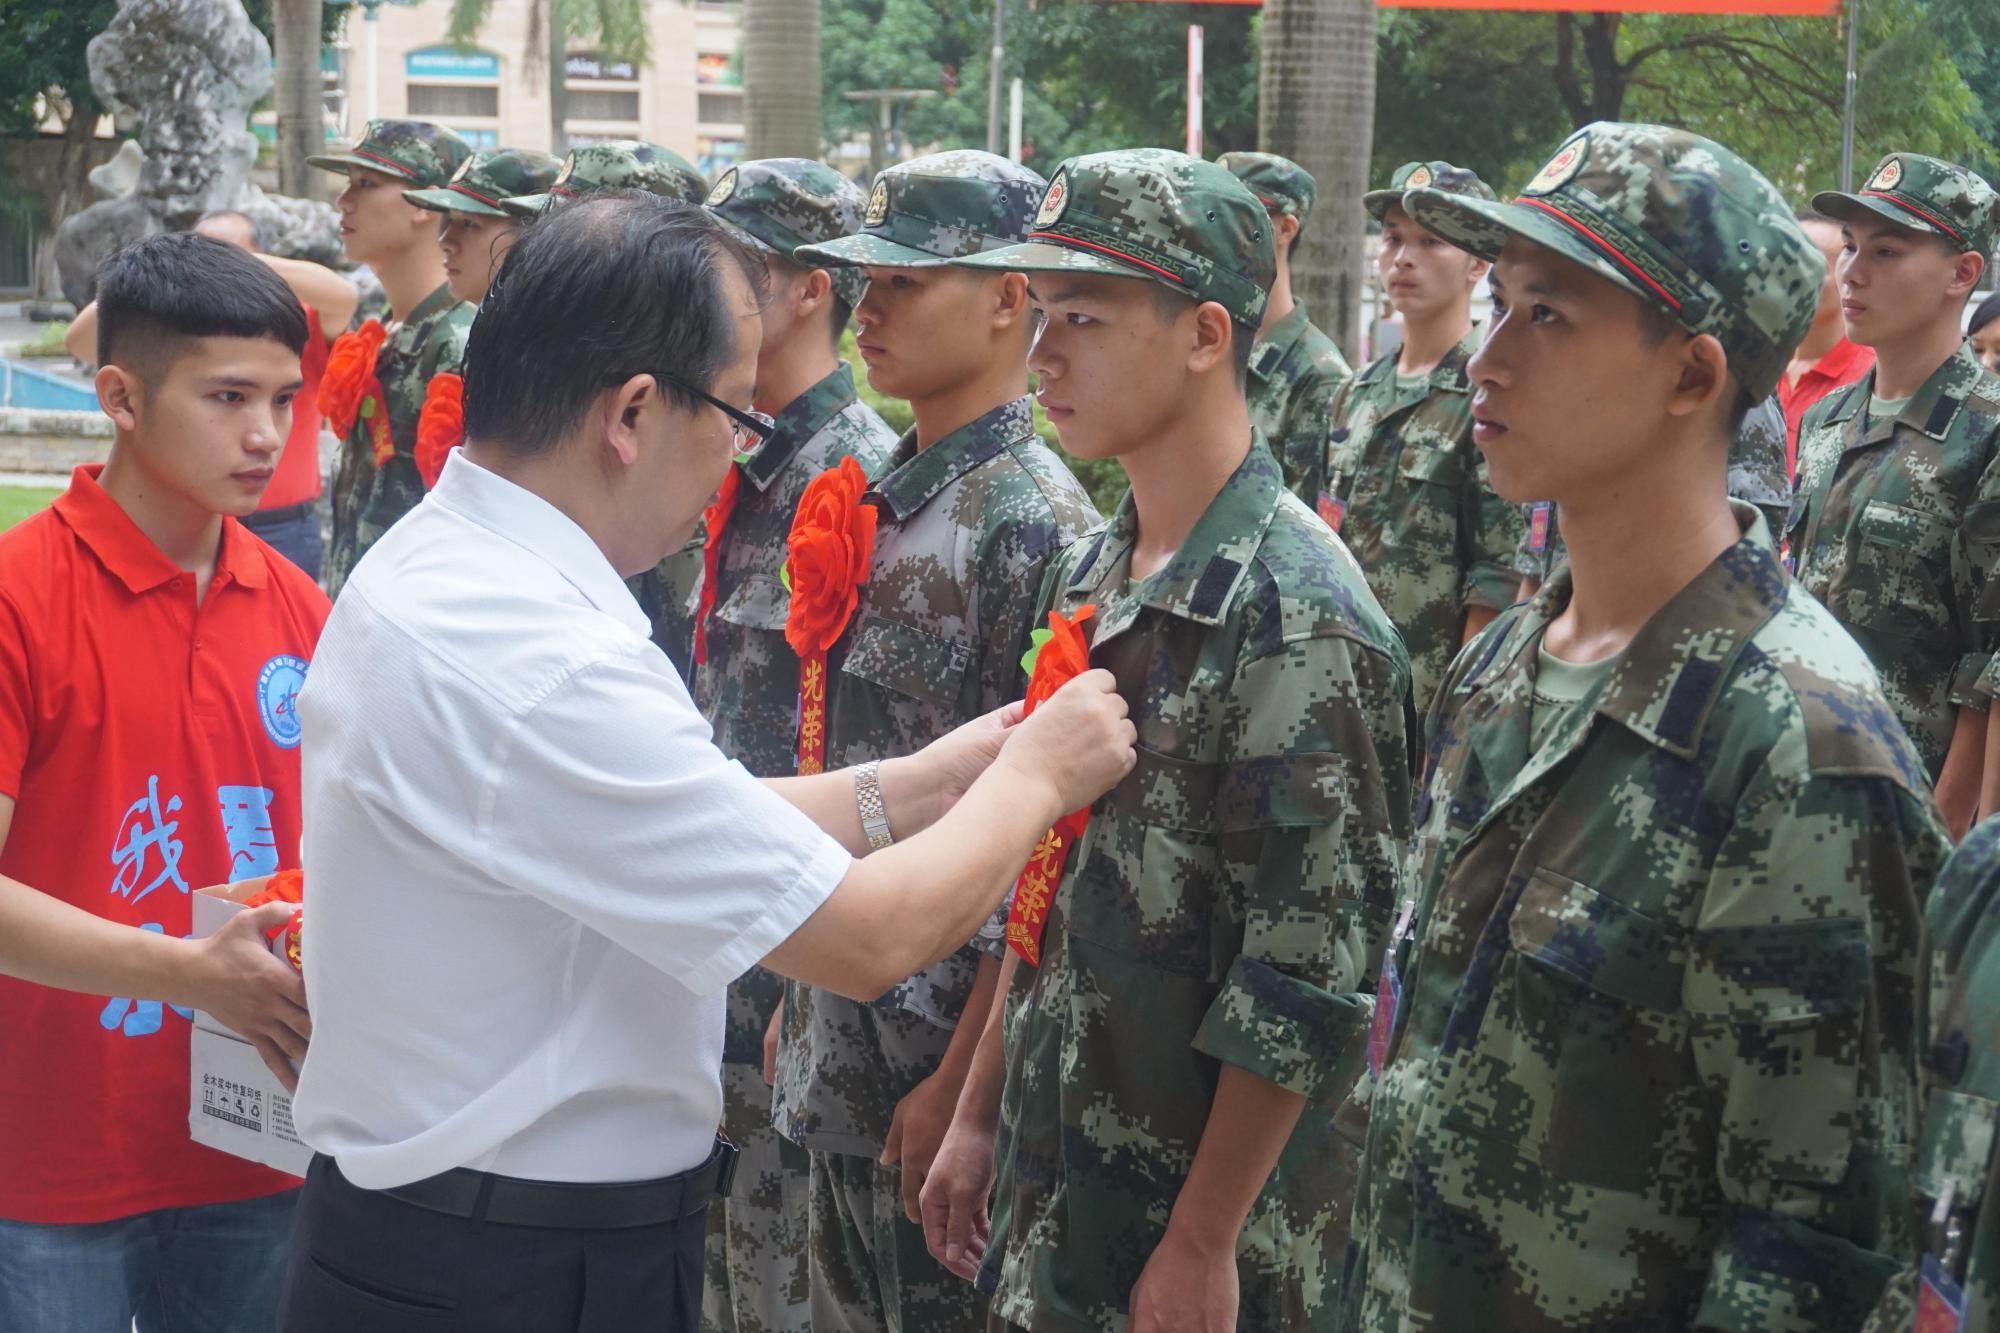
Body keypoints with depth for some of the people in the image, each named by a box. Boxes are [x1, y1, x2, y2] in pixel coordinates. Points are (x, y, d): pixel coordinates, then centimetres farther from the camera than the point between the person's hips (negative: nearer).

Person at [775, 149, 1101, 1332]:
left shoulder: (1035, 526, -17)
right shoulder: (887, 499, 9)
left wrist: (965, 1081, -20)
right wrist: (804, 1001, 15)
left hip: (946, 1051, -8)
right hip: (841, 1049, 8)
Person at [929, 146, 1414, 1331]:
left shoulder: (1298, 615, -18)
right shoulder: (1089, 577, 7)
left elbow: (1310, 979, -20)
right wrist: (981, 1114, 15)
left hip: (1202, 1230, -7)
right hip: (1051, 1191, 7)